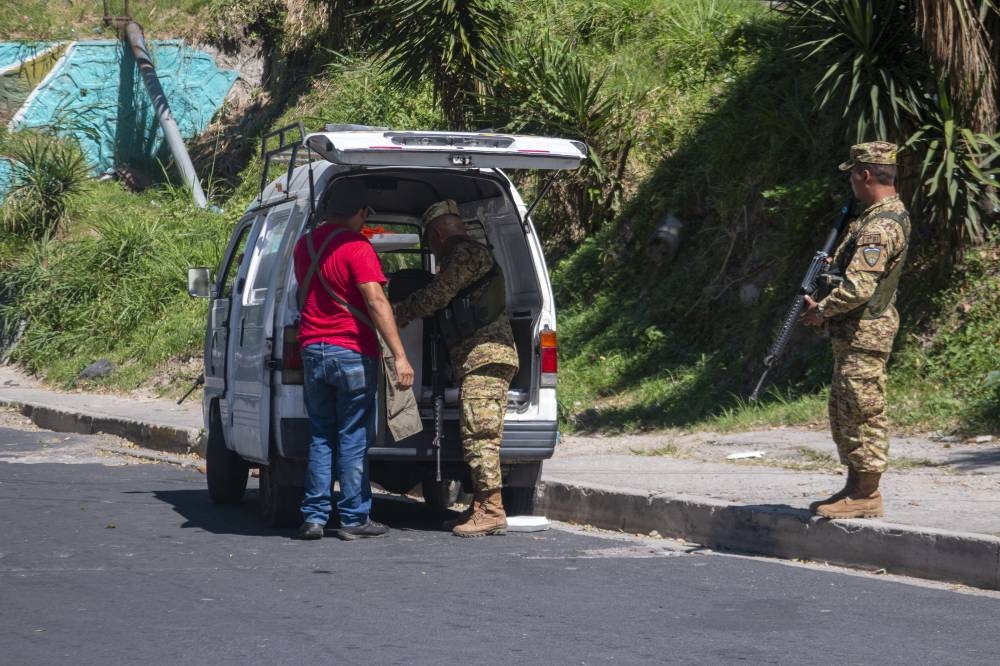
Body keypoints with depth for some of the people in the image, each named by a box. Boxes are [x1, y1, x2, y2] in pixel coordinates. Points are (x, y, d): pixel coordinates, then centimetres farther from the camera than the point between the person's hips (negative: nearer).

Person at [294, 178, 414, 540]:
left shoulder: (304, 245, 11)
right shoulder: (356, 247, -12)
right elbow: (376, 302, -19)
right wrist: (399, 356, -21)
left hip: (313, 349, 6)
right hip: (352, 352, -6)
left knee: (320, 437, 11)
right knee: (353, 439, 1)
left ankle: (314, 516, 6)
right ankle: (354, 519, 3)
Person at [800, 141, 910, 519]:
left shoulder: (881, 226, -21)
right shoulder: (890, 215, 14)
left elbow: (859, 287, -27)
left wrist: (822, 311, -13)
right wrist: (830, 266, 15)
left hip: (864, 335, -11)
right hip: (853, 334, 11)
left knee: (863, 414, -5)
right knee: (844, 413, 16)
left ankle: (867, 496, 0)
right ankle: (855, 487, 22)